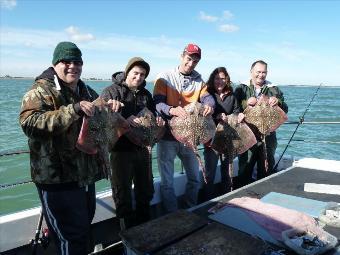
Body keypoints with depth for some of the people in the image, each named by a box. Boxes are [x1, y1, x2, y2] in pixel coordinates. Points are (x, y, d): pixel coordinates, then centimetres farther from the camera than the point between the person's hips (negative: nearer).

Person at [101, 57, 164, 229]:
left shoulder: (146, 94, 9)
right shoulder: (112, 91, -8)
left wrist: (158, 121, -7)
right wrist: (125, 120, -32)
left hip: (141, 147, 6)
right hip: (121, 149, -5)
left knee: (146, 189, 19)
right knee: (122, 191, 8)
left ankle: (145, 226, 41)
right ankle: (127, 230, 28)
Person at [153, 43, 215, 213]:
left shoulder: (198, 81, 10)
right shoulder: (164, 78, -4)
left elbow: (207, 97, -6)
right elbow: (157, 103, -15)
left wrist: (209, 105, -30)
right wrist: (171, 110, -36)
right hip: (167, 136, -4)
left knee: (194, 178, 16)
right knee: (167, 182, 4)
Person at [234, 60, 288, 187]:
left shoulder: (274, 89, 10)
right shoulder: (241, 89, 4)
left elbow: (285, 110, 7)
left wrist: (278, 102, -13)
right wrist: (245, 103, -21)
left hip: (268, 136, 2)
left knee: (266, 170, 14)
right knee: (244, 171, 6)